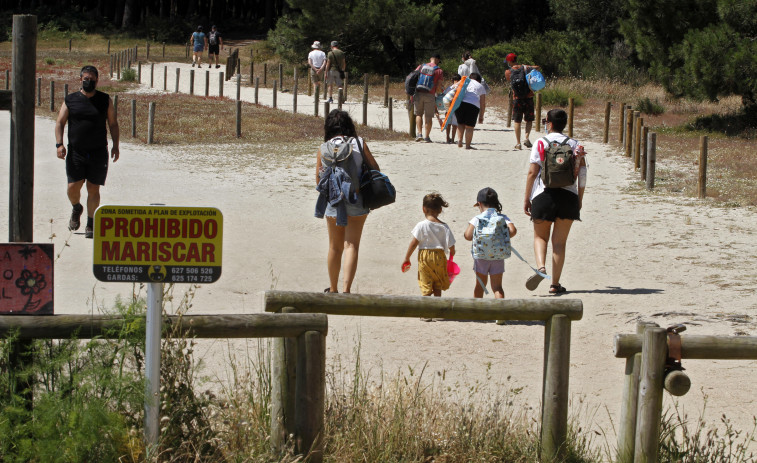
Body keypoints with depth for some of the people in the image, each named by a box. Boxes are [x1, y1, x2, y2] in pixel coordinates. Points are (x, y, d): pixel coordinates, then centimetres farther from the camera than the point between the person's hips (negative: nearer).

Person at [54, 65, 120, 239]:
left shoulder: (105, 100, 6)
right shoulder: (70, 100, 5)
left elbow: (113, 124, 11)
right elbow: (60, 123, 7)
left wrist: (115, 145, 2)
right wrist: (59, 144, -6)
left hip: (98, 153, 0)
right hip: (75, 152, 0)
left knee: (93, 189, -1)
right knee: (73, 187, -5)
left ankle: (90, 224, 9)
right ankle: (77, 209, 27)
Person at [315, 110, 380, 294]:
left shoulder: (323, 149, -2)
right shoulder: (359, 144, -4)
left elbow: (318, 180, 3)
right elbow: (375, 169, 1)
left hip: (333, 201, 1)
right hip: (357, 200, -1)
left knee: (335, 247, 14)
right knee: (351, 245, 1)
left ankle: (333, 289, 25)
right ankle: (346, 288, -12)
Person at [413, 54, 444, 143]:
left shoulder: (421, 66, 11)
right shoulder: (439, 70, 3)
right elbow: (438, 87, -5)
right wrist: (442, 88, 18)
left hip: (418, 93, 2)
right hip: (430, 95, -2)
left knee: (418, 114, 12)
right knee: (429, 117, 6)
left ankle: (419, 133, -1)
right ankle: (426, 136, 4)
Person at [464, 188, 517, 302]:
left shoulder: (476, 219, -6)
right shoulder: (503, 218, -1)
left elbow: (468, 236, -15)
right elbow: (512, 230, -14)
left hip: (481, 257, -1)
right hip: (498, 257, 1)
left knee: (480, 286, 14)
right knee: (497, 287, 4)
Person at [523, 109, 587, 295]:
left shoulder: (540, 143, -1)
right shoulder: (575, 145, 7)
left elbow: (532, 173, -4)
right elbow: (582, 173, 4)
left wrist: (527, 199, 2)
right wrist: (579, 199, 13)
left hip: (544, 195, -2)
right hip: (568, 196, 2)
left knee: (540, 237, 13)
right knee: (559, 242, 7)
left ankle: (541, 267, -15)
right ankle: (555, 283, 6)